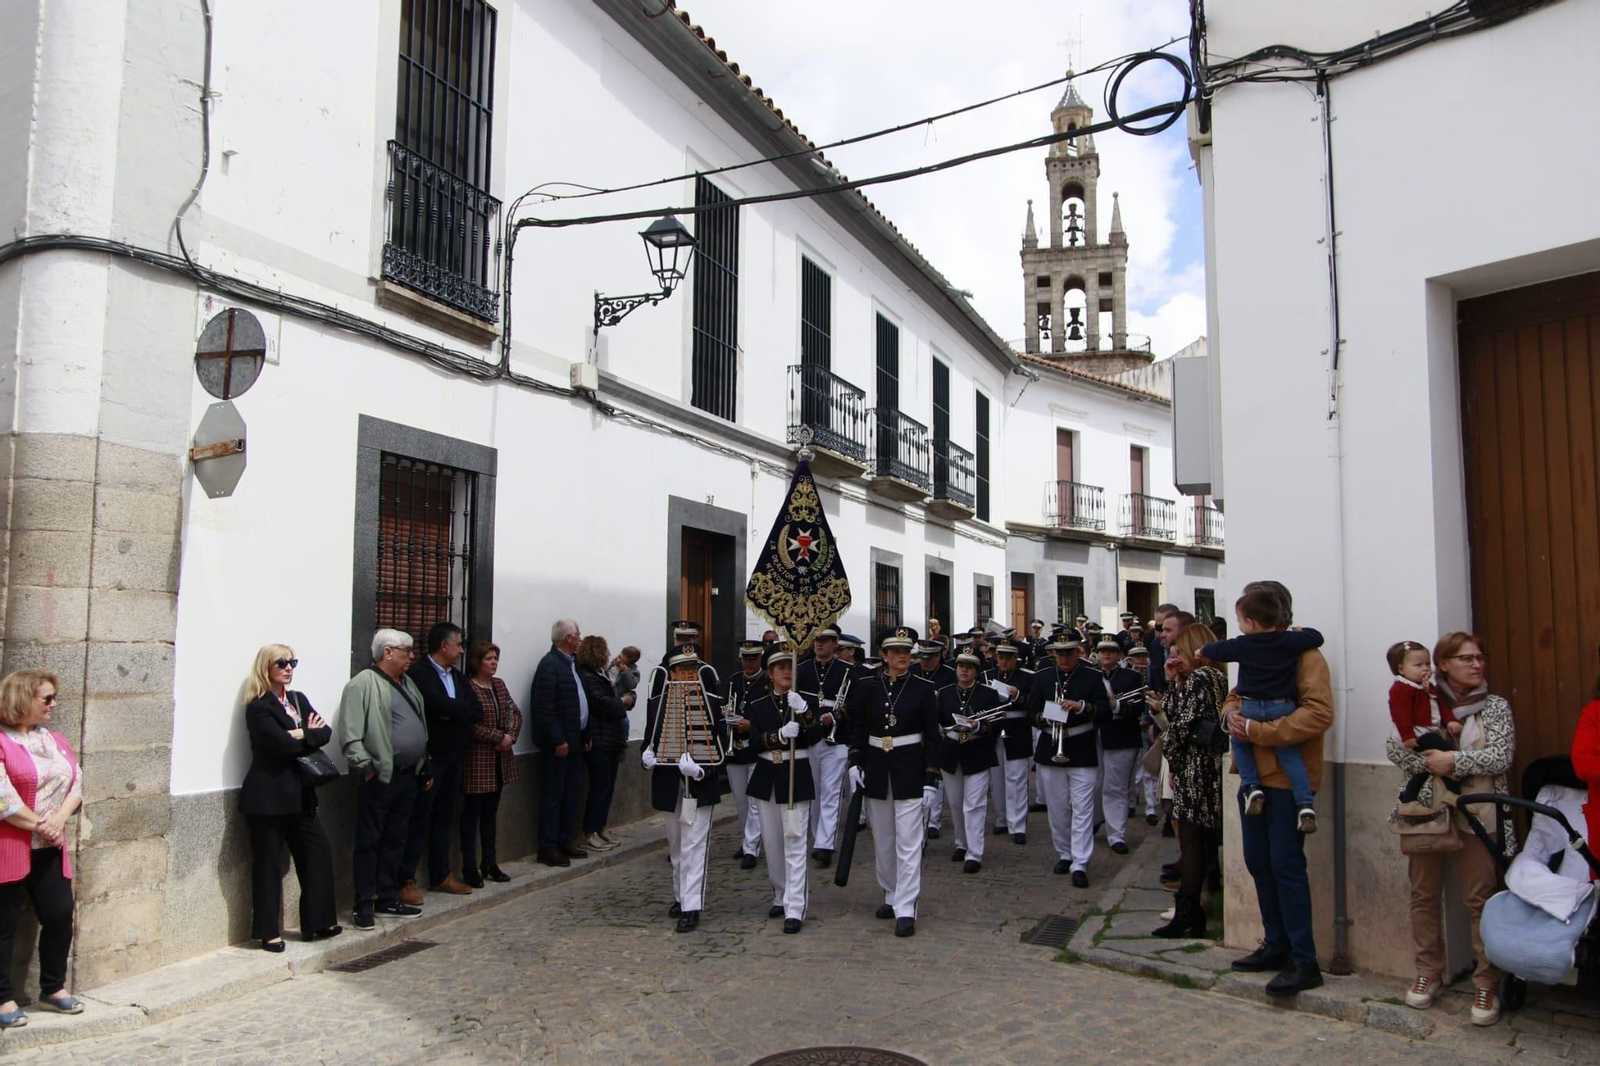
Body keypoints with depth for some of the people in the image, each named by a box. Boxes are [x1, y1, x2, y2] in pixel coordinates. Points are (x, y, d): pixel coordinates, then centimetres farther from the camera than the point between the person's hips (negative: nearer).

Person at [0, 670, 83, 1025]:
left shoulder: (56, 740, 13)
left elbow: (76, 785, 8)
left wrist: (58, 820, -9)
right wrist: (39, 825, -13)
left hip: (50, 849, 6)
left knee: (60, 914, 6)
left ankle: (53, 989, 22)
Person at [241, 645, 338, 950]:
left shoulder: (299, 699, 14)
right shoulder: (258, 708, -9)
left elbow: (325, 732, 3)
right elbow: (282, 743, -22)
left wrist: (302, 735, -14)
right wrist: (310, 734, -6)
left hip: (299, 794, 7)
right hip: (268, 796, -7)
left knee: (318, 853, 8)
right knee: (267, 863, 2)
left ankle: (316, 922, 19)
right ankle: (268, 932, 11)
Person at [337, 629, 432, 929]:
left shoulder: (407, 683, 17)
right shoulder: (363, 685, -10)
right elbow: (350, 735, -16)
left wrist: (425, 768, 20)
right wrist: (366, 767, -18)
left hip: (408, 776, 8)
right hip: (380, 778, -8)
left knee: (396, 841, 14)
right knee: (369, 842, 1)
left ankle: (388, 899, 24)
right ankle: (364, 905, 9)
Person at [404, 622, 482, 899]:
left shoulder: (458, 676, 14)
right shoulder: (418, 673, -12)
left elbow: (478, 713, 4)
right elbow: (440, 706, -25)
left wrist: (452, 712, -12)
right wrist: (462, 709, -8)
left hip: (453, 757, 8)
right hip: (428, 758, -8)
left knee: (444, 819, 14)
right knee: (418, 820, -2)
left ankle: (441, 876, 23)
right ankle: (406, 880, 6)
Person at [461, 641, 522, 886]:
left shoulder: (499, 685, 11)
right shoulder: (467, 688, -14)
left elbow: (515, 712, 11)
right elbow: (471, 726, -21)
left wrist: (511, 736, -6)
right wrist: (500, 737, -17)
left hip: (500, 758, 8)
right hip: (476, 759, -7)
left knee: (491, 812, 15)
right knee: (472, 813, 2)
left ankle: (490, 864, 23)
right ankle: (469, 868, 10)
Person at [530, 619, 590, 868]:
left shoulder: (572, 662, 12)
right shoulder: (550, 665, -16)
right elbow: (543, 708, -21)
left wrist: (585, 735, 11)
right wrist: (558, 740, -20)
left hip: (573, 740, 9)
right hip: (557, 743, -9)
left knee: (573, 792, 14)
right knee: (553, 795, -1)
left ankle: (565, 840, 24)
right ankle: (548, 847, 8)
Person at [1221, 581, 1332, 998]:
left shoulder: (1304, 655, -11)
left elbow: (1319, 713, -22)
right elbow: (1235, 697, 23)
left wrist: (1257, 730, -23)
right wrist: (1231, 714, -1)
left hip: (1288, 776, -8)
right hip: (1254, 773, 8)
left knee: (1286, 865, -5)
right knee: (1258, 862, 14)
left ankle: (1304, 961, 5)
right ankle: (1276, 946, 27)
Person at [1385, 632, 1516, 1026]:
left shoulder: (1496, 707, 5)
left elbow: (1501, 756, -7)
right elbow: (1396, 747, -3)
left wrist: (1454, 760, -17)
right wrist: (1433, 766, -16)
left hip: (1475, 813, -1)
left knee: (1480, 899, -4)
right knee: (1424, 895, 7)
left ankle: (1487, 984, 6)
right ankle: (1428, 973, 19)